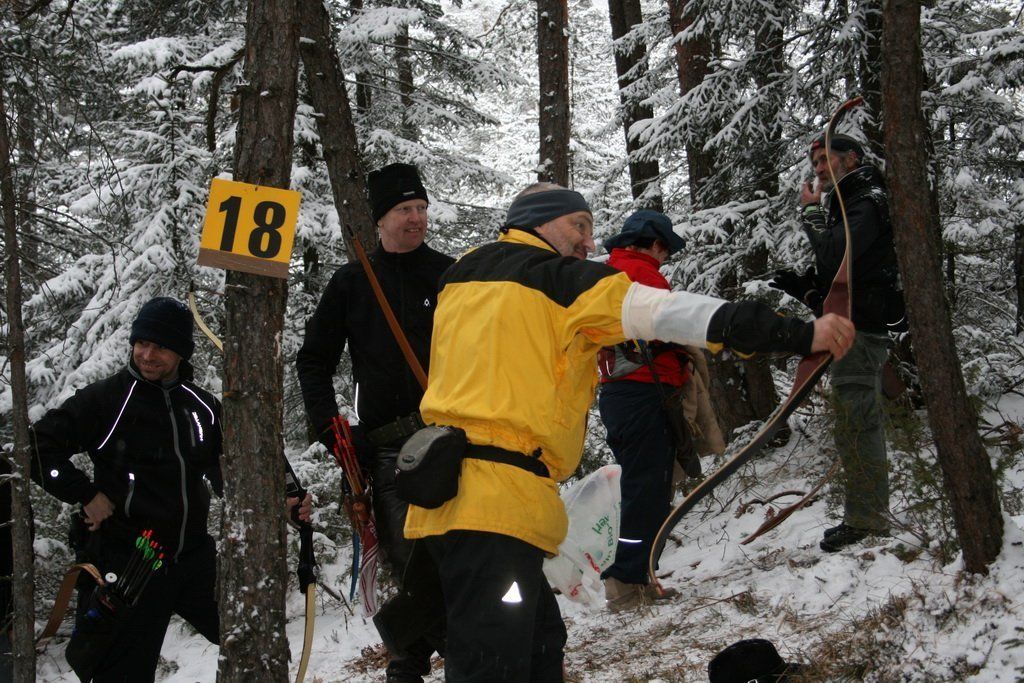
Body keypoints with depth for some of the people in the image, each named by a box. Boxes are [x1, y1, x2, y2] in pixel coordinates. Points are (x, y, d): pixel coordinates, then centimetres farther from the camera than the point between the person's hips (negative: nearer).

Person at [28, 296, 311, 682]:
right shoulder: (107, 400, -7)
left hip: (193, 558, 5)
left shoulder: (201, 407, 8)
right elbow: (38, 448, -8)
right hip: (125, 564, -5)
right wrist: (85, 495, -12)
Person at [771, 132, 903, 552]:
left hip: (858, 330, -11)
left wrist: (812, 211, -12)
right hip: (854, 332, 11)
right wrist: (803, 287, 6)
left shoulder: (869, 203, -11)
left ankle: (864, 520, -5)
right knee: (864, 425, 15)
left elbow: (834, 257, -26)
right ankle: (871, 516, 23)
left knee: (854, 427, -9)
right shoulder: (848, 205, 21)